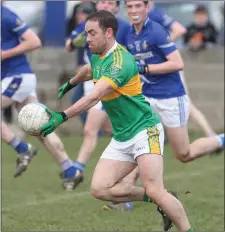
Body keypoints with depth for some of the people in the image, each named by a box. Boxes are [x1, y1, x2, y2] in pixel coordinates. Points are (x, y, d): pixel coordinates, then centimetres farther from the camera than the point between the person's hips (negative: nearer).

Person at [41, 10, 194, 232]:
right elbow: (88, 70, 35)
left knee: (155, 191, -23)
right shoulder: (97, 56, 7)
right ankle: (162, 201, 4)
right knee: (99, 189, -7)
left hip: (144, 130, -9)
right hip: (121, 138, 9)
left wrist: (62, 116, -40)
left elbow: (94, 98, -32)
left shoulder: (121, 62, -21)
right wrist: (71, 82, 52)